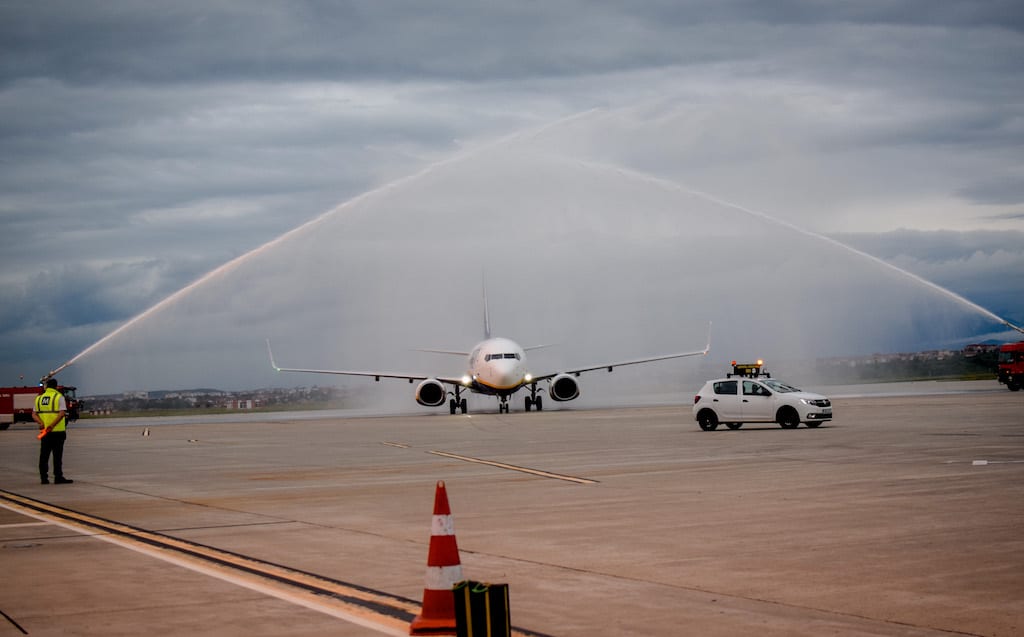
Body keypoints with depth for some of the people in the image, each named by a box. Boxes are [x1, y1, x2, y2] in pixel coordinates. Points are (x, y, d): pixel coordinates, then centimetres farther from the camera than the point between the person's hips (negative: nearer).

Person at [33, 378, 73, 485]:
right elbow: (62, 413, -17)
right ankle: (58, 478, -3)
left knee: (44, 456, 9)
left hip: (44, 432, 5)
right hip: (57, 432, -5)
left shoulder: (39, 398, 11)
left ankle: (44, 478, 9)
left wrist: (41, 423, -11)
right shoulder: (59, 397, -4)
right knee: (57, 455, -2)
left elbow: (34, 414, 4)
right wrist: (52, 425, -22)